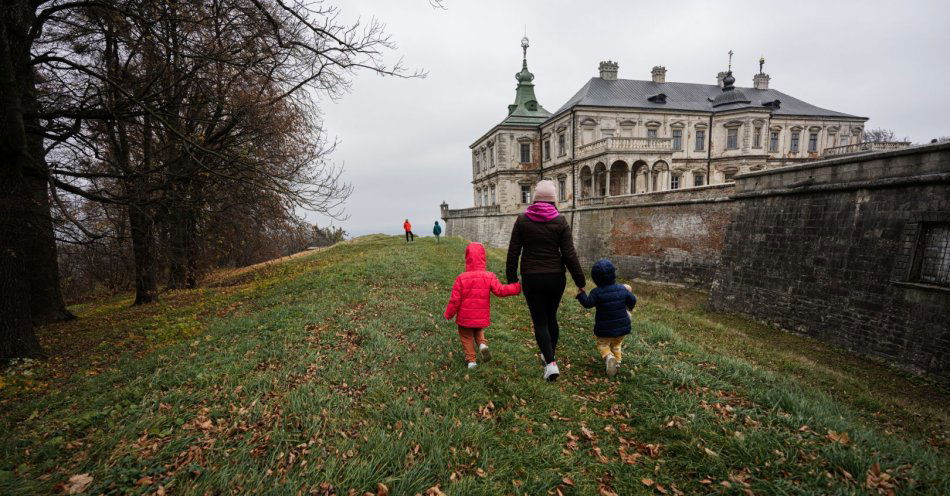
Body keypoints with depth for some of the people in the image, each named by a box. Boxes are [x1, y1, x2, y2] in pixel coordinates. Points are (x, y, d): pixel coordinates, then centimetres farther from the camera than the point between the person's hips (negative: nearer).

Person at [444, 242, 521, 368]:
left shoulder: (461, 278, -13)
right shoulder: (489, 276, -10)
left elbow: (455, 299, -11)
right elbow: (500, 290, -18)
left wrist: (448, 314, 3)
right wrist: (517, 287, -10)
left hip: (465, 317, -2)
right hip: (482, 316, 2)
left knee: (466, 336, 18)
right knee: (478, 331, 29)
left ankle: (471, 359, 11)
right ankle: (482, 344, 0)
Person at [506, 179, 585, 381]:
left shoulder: (522, 220, -3)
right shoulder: (560, 221, -4)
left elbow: (513, 252, -3)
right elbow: (569, 255, -6)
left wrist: (511, 278, 7)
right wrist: (580, 281, 3)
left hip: (531, 279, -1)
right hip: (556, 277, 2)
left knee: (539, 321, 7)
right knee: (551, 316, 20)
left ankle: (550, 363, -5)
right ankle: (549, 356, 35)